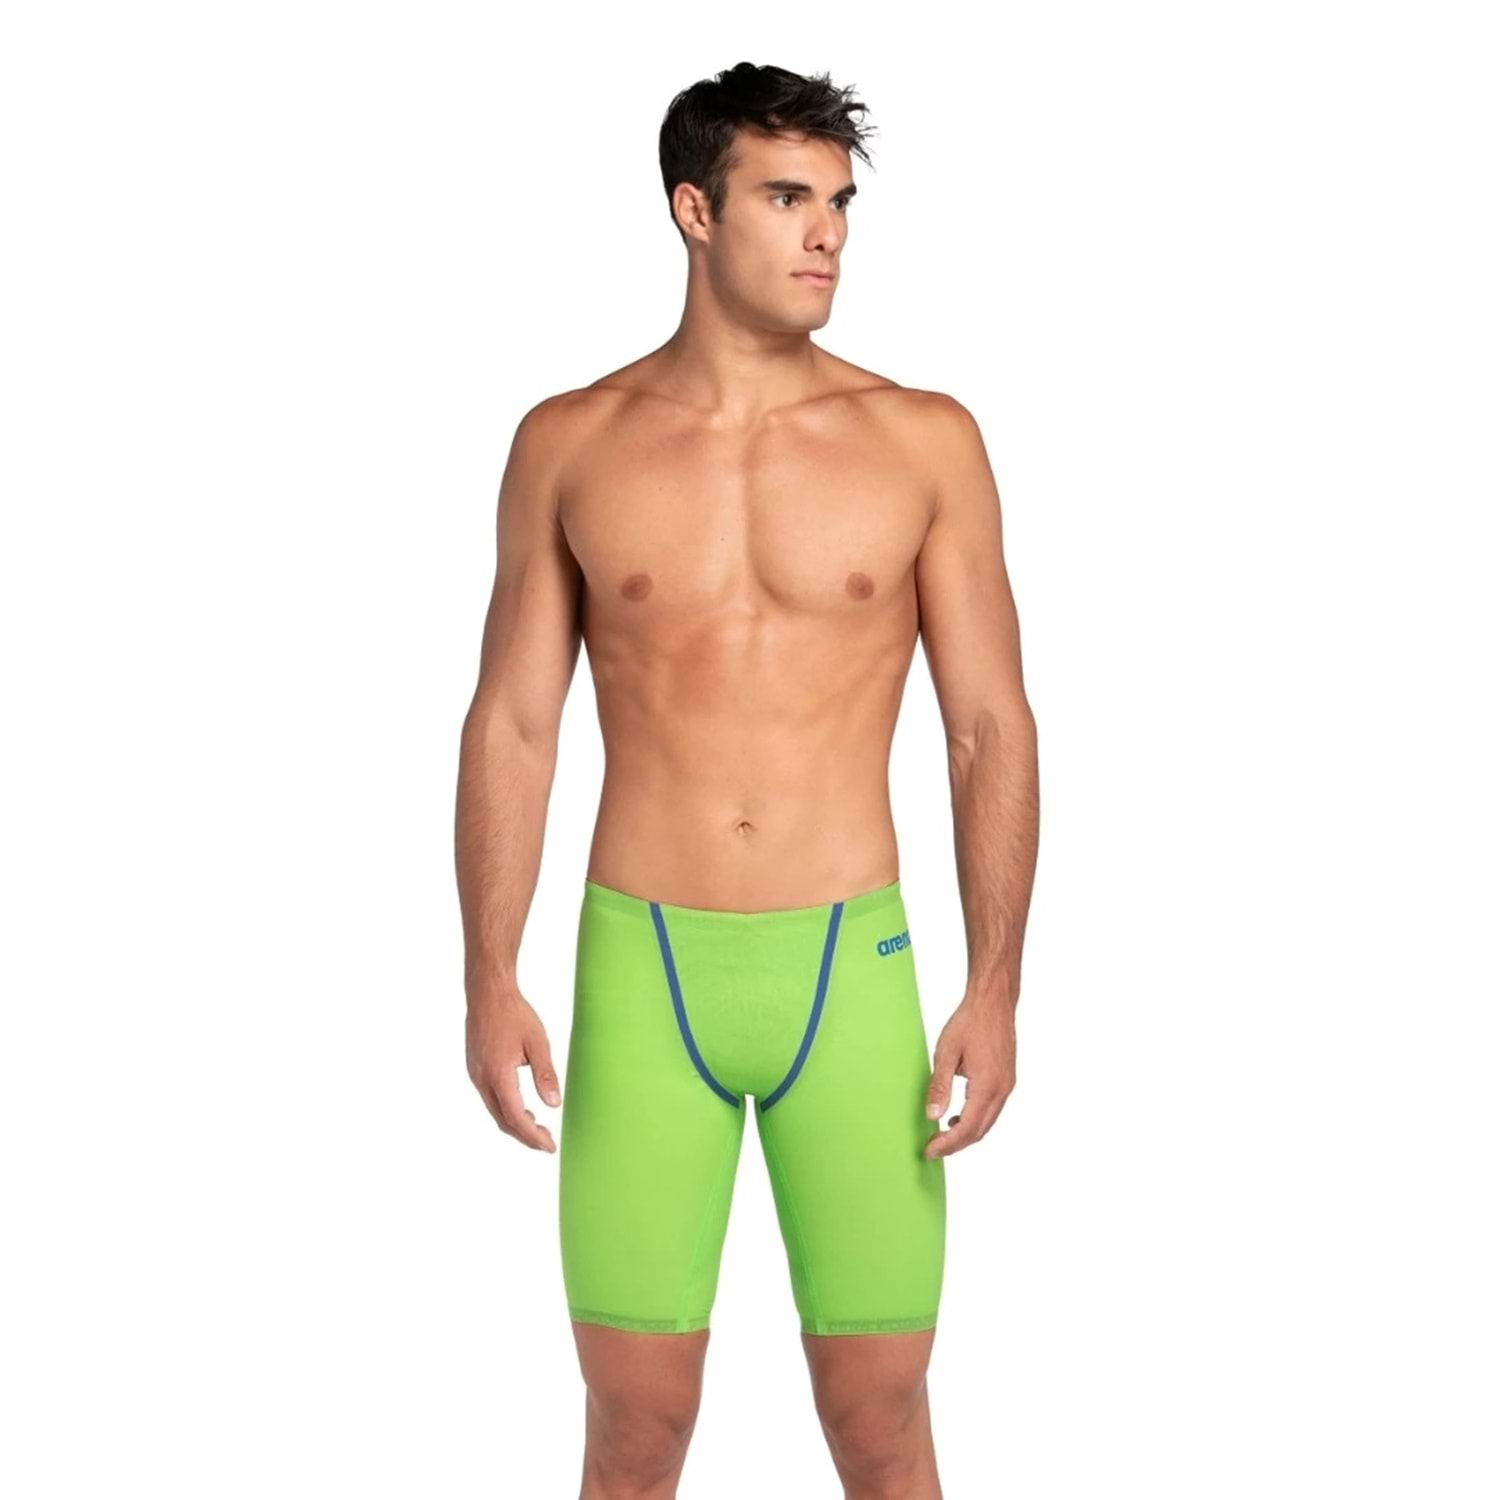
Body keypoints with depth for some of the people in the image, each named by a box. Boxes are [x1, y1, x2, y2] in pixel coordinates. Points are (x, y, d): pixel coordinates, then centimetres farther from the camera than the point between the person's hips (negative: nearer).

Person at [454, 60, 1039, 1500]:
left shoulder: (925, 442, 0)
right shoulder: (569, 445, 2)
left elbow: (992, 728, 1)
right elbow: (511, 725, 4)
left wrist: (995, 989, -6)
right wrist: (489, 980, -3)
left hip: (852, 969, 0)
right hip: (641, 968, 0)